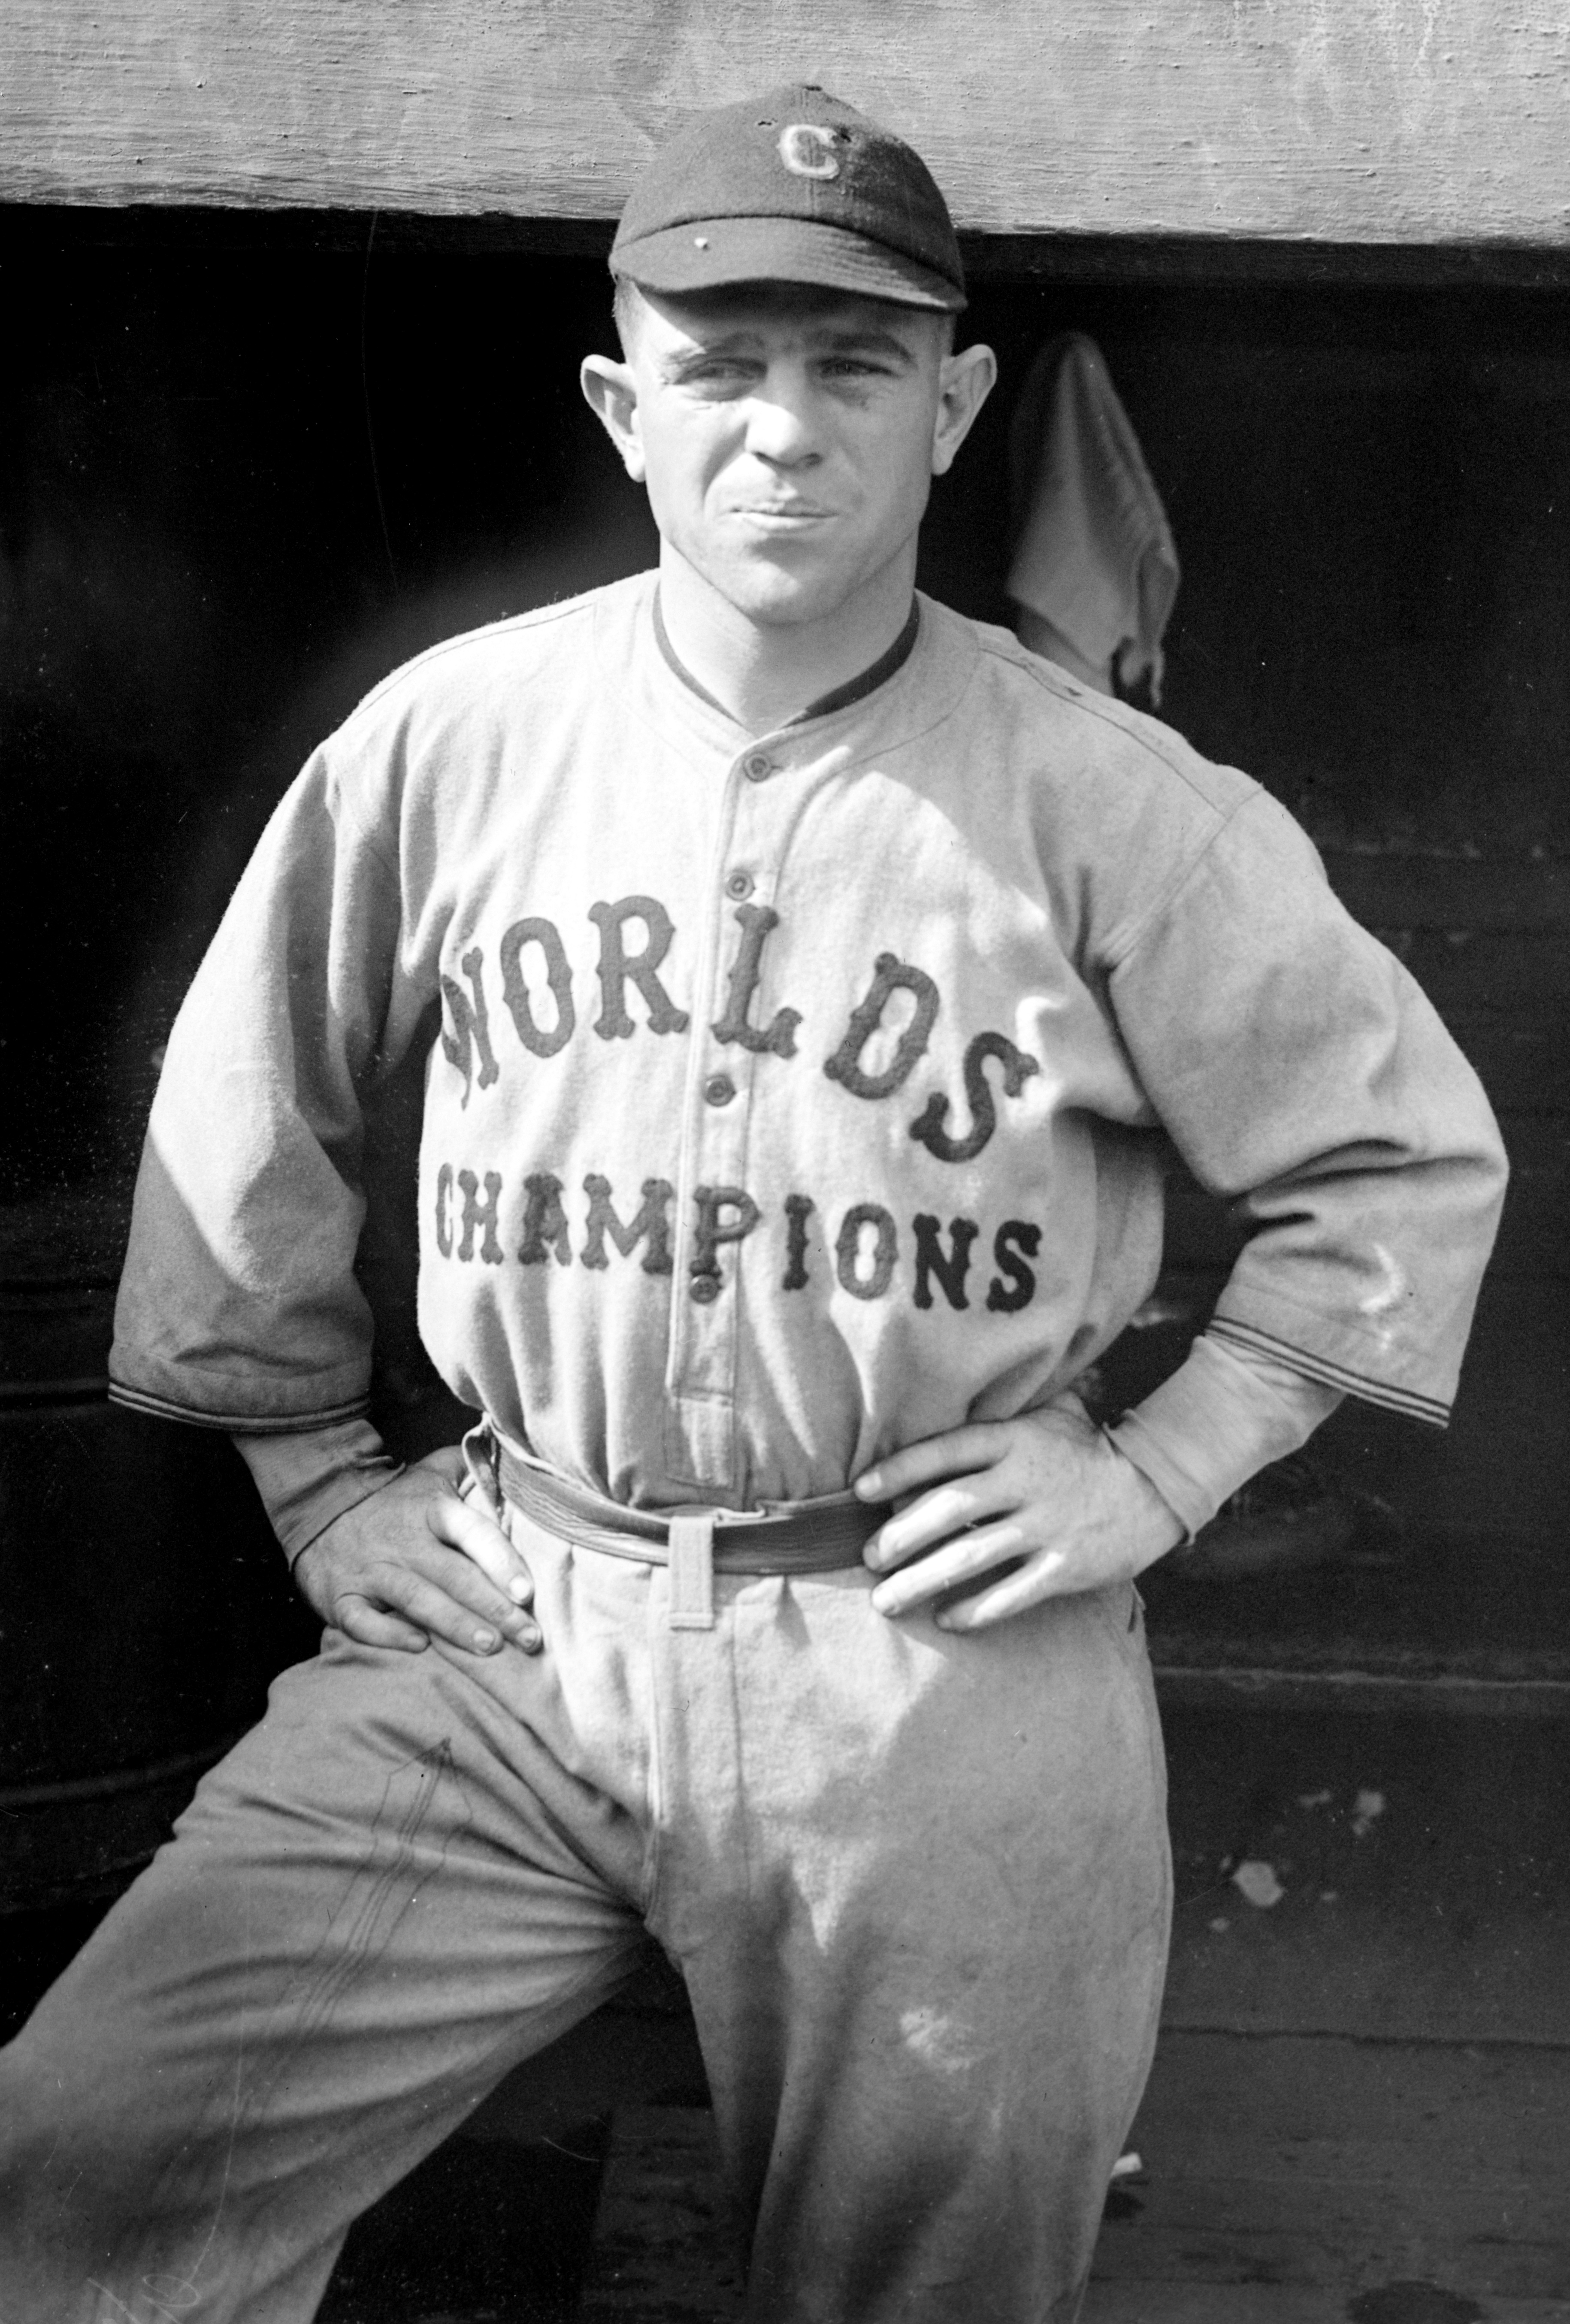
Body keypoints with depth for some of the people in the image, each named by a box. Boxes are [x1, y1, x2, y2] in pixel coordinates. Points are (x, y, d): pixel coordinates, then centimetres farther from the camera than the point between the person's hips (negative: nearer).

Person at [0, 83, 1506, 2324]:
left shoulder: (1111, 805, -7)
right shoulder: (448, 737, -1)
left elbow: (1410, 1155, 3)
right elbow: (245, 1126, 12)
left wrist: (1157, 1470, -2)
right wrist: (315, 1471, 10)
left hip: (940, 1656, -1)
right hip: (494, 1632, 2)